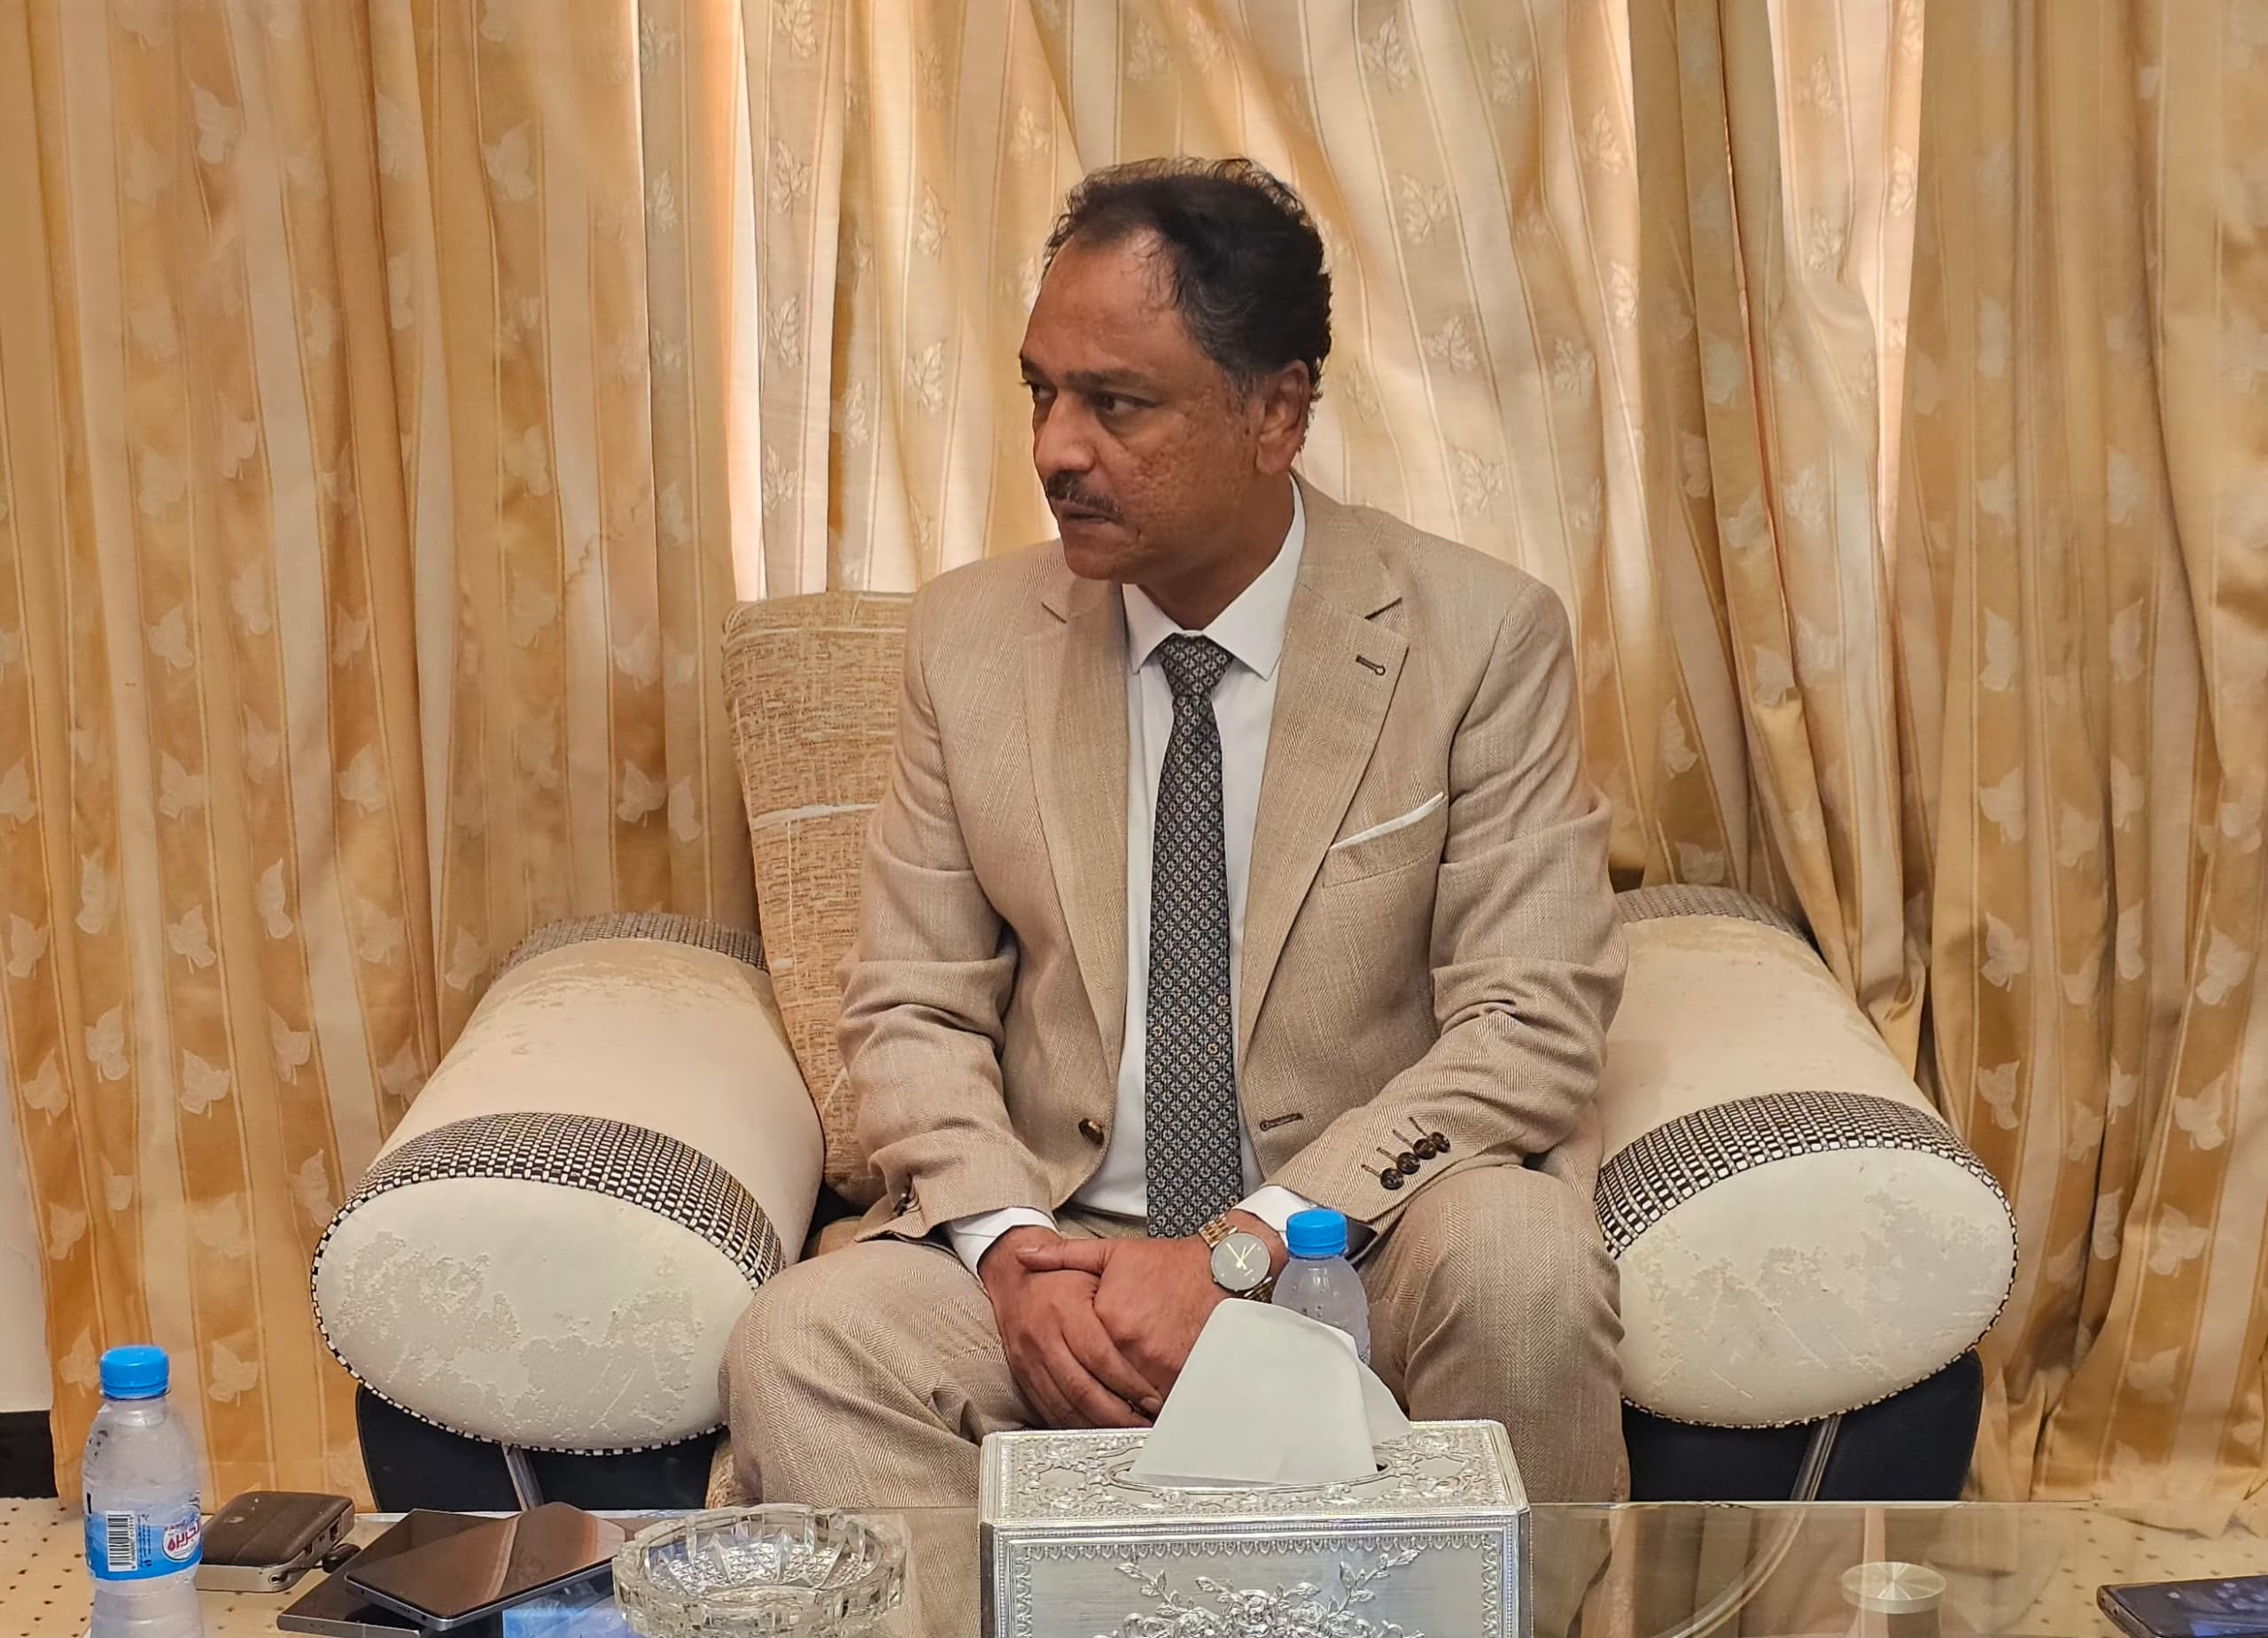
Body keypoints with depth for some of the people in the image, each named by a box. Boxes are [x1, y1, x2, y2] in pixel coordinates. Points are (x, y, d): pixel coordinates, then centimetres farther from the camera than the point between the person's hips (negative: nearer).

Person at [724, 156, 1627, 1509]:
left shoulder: (1482, 637, -6)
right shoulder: (971, 637, 4)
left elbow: (1530, 1028, -10)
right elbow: (913, 1009, 6)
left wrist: (1245, 1250, -21)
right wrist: (1009, 1246, -14)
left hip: (1367, 1243, 0)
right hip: (1064, 1236, 1)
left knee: (1521, 1250, -33)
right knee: (799, 1348, -27)